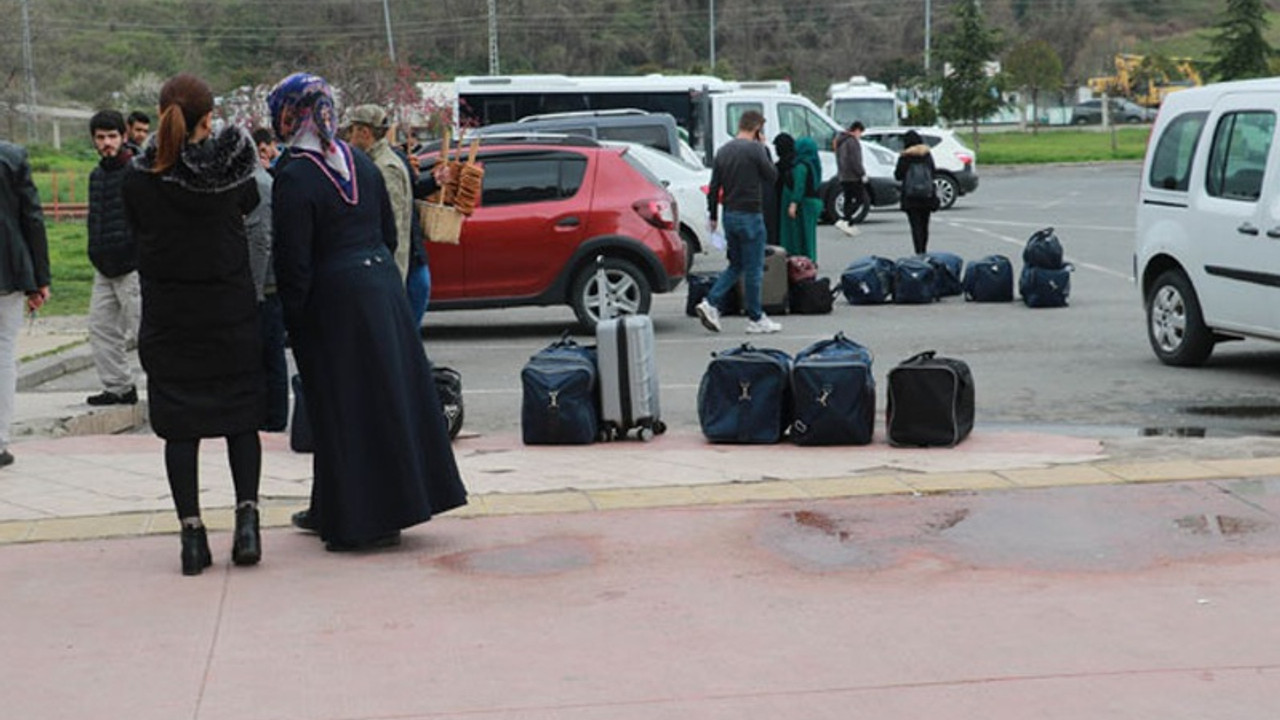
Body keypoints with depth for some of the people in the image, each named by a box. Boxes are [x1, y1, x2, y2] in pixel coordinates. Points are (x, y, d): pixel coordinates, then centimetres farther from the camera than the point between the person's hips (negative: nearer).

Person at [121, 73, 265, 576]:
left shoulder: (138, 176, -9)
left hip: (167, 317, 0)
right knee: (240, 416, 11)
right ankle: (247, 517, -1)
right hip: (230, 311, 0)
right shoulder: (231, 167, -9)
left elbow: (136, 231, 2)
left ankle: (192, 533, 3)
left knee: (180, 425, 6)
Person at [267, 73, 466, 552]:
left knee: (343, 410, 2)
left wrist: (293, 320, -6)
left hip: (332, 305, -7)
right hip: (382, 287, 7)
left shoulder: (293, 179, -15)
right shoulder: (360, 163, 6)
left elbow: (294, 262, -15)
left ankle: (357, 521, 7)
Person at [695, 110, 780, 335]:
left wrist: (713, 216, 16)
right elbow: (772, 176, -2)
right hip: (750, 215, -7)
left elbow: (714, 187, 10)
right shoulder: (755, 149, -13)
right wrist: (764, 148, 5)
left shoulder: (723, 151, 9)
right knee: (753, 269, 2)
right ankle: (755, 319, 8)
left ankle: (710, 304, 2)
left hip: (729, 215, 7)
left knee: (736, 265, 17)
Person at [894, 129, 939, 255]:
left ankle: (919, 252, -11)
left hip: (910, 198, -3)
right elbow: (932, 173, 8)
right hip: (927, 196, 4)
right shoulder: (927, 155, 2)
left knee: (916, 226, -3)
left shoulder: (905, 157, -9)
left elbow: (898, 176, -3)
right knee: (924, 225, 14)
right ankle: (924, 252, 22)